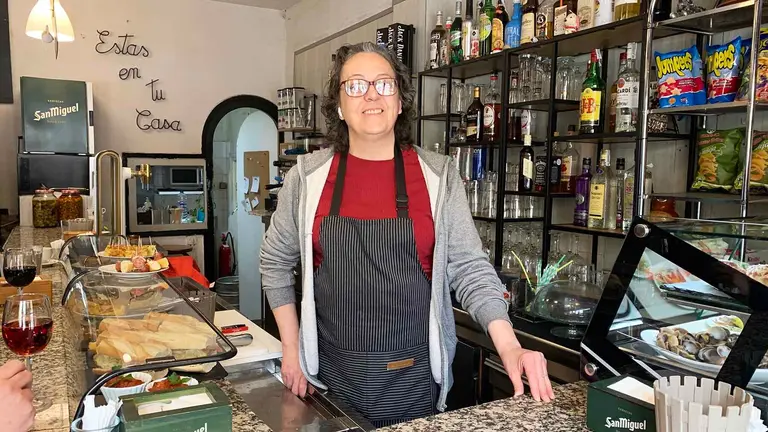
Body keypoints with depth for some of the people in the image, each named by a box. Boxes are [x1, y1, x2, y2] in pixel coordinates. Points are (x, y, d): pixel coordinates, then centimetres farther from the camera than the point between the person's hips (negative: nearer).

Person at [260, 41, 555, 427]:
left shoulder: (438, 177, -4)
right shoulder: (307, 176, -3)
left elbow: (470, 268, -7)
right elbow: (276, 261, 7)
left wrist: (509, 347, -20)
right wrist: (291, 348, 3)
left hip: (414, 376, 0)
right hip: (331, 374, 1)